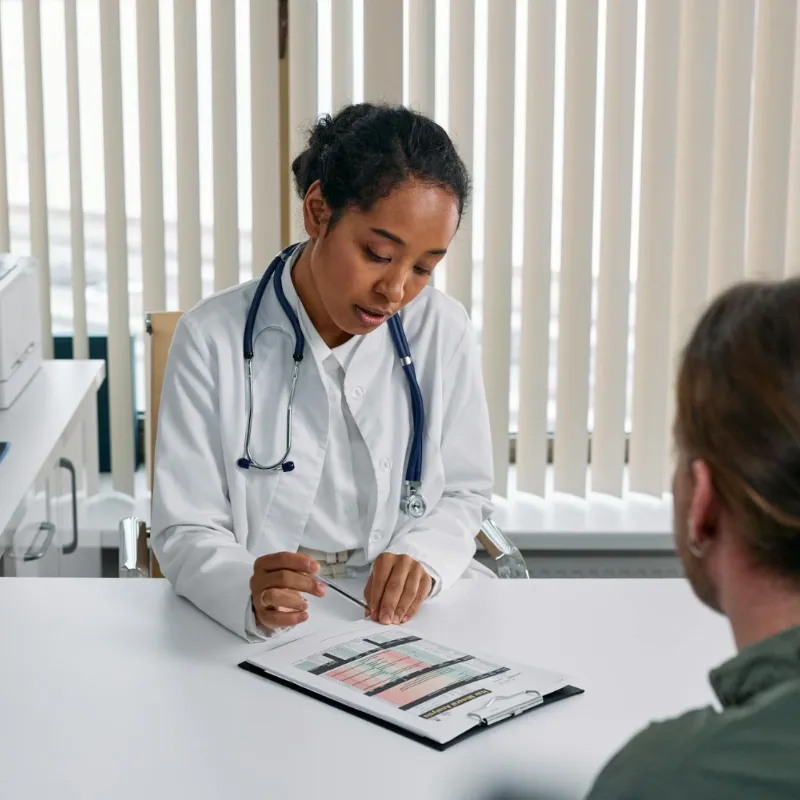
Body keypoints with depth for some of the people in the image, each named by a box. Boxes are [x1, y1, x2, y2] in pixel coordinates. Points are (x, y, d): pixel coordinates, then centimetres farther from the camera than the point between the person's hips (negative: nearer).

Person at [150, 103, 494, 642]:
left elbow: (464, 494, 7)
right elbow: (187, 531, -9)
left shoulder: (444, 331, -1)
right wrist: (250, 592, -31)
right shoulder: (213, 339, -9)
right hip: (252, 628, -2)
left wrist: (421, 557, -16)